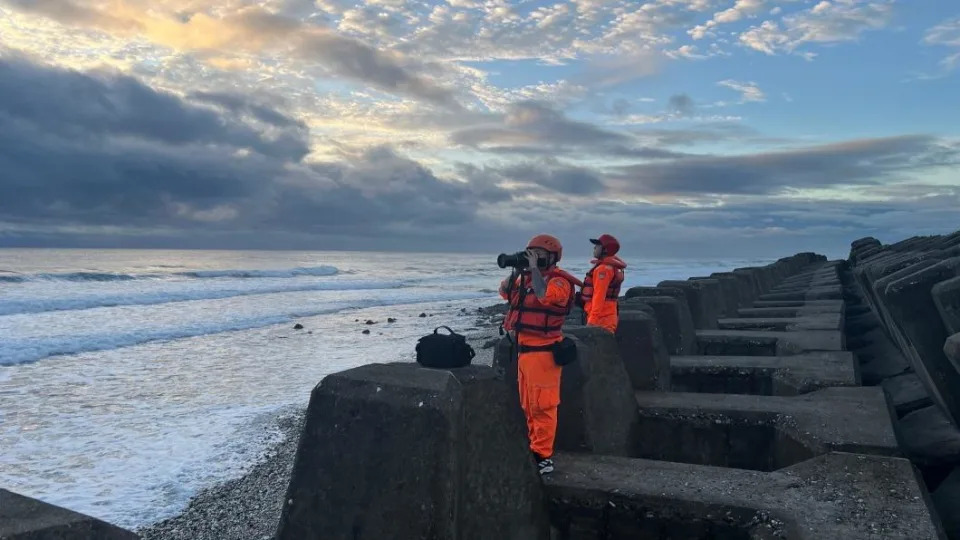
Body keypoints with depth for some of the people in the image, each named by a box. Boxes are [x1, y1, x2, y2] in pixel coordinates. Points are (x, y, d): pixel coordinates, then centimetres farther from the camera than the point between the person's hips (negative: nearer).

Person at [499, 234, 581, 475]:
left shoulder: (559, 280, -11)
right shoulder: (528, 277, 14)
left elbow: (544, 295, -30)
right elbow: (504, 292, 14)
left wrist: (534, 267, -19)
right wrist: (517, 270, 1)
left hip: (543, 351, -9)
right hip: (524, 348, 9)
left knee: (542, 405, -7)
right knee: (528, 405, 16)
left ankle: (543, 457, -2)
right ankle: (536, 447, 28)